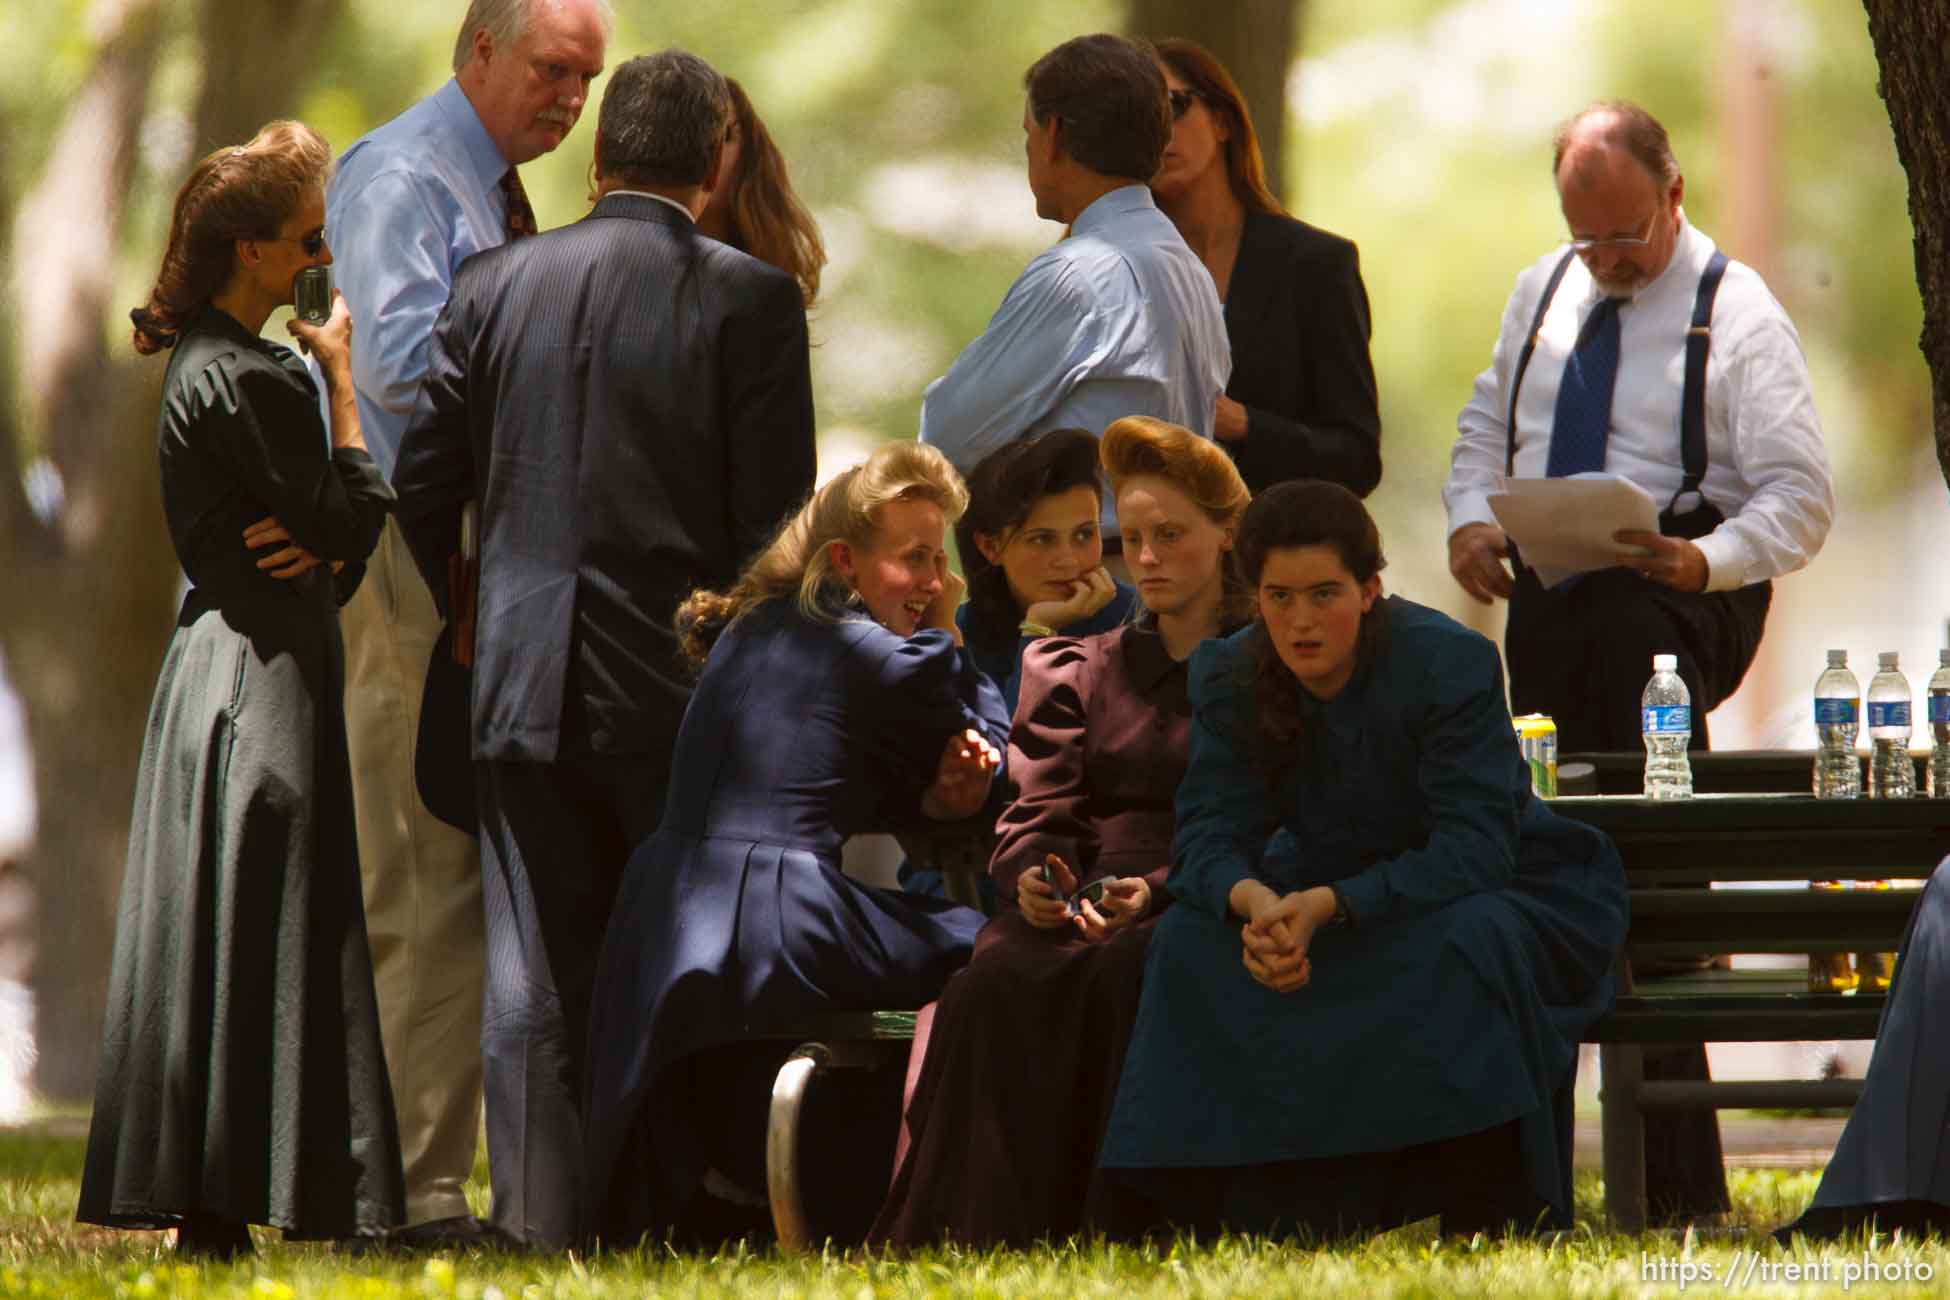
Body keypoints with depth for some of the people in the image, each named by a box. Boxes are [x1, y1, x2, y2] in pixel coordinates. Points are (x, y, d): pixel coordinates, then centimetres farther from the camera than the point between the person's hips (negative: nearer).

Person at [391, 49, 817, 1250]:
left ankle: (544, 1226, 4)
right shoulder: (751, 298, -6)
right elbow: (776, 519, -7)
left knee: (539, 982, 6)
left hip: (527, 686, 3)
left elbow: (422, 479, 5)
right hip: (682, 690, -3)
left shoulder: (495, 284, 3)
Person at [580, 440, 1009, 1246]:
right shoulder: (882, 659, -6)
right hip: (774, 932, -9)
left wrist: (935, 796, 6)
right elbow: (994, 751, 7)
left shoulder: (750, 629, 19)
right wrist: (948, 641, 19)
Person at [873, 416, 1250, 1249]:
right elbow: (1037, 813, 16)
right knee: (998, 987, -33)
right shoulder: (1077, 672, 28)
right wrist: (1032, 876, -9)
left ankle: (1117, 1235, -41)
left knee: (1124, 978, -39)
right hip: (1077, 911, 3)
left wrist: (1160, 891, -17)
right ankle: (968, 1243, -42)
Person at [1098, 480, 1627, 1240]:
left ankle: (1486, 1233, -28)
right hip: (1335, 888, 5)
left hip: (1507, 893, -4)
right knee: (1190, 942, -21)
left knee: (1466, 950, -39)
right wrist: (1254, 900, -41)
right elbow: (1207, 835, -15)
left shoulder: (1450, 662, -24)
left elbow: (1474, 851, -31)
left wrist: (1329, 907, -44)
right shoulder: (1230, 678, -10)